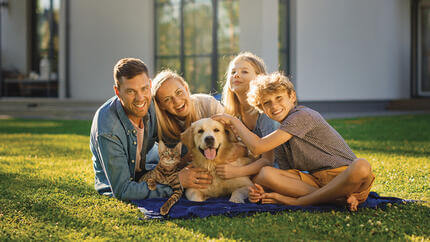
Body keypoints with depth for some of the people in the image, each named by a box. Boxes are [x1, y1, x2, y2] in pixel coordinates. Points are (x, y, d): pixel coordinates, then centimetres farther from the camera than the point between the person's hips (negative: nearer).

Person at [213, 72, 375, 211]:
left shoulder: (302, 115, -13)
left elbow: (257, 147, -16)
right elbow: (287, 177, 9)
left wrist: (233, 121, -3)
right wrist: (263, 192, -12)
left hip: (343, 177, -6)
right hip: (316, 181, 6)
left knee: (362, 166, -41)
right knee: (263, 174, -16)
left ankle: (298, 201, -30)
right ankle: (337, 198, -23)